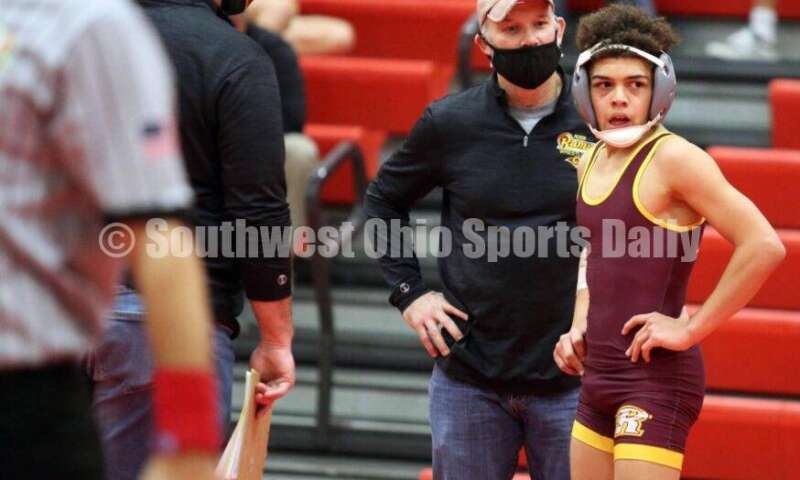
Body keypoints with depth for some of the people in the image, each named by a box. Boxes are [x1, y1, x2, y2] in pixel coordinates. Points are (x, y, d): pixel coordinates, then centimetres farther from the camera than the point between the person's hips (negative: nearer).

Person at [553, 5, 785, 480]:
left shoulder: (674, 158, -13)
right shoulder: (591, 164, 13)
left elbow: (764, 245, -21)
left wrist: (691, 329, -17)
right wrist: (581, 329, 14)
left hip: (656, 377, -9)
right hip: (601, 372, 9)